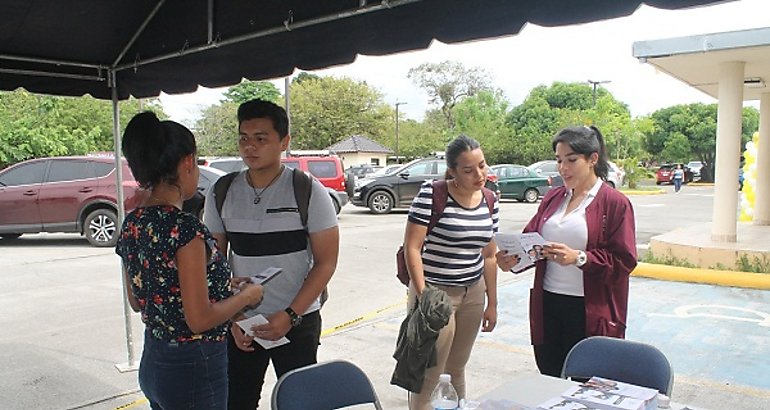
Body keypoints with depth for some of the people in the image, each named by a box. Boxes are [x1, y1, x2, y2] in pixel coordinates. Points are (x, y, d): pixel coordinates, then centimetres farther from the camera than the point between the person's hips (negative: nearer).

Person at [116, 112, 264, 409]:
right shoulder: (185, 228, -24)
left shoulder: (131, 225, 1)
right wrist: (246, 295, -7)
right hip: (193, 368, -8)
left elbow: (136, 301, 12)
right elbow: (200, 319, -23)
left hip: (151, 363, 8)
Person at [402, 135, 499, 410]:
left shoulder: (489, 201, 5)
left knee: (457, 369, 18)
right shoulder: (431, 194, -14)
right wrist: (423, 296, -19)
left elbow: (489, 256, 12)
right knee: (430, 376, 2)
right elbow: (412, 247, -14)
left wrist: (492, 303, 15)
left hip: (473, 294, 6)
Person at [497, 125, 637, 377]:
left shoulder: (615, 203, -5)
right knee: (549, 381, 14)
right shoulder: (552, 198, 11)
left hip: (591, 313, -5)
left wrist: (579, 258, -23)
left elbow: (624, 261, -10)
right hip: (547, 305, 5)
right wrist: (514, 257, -12)